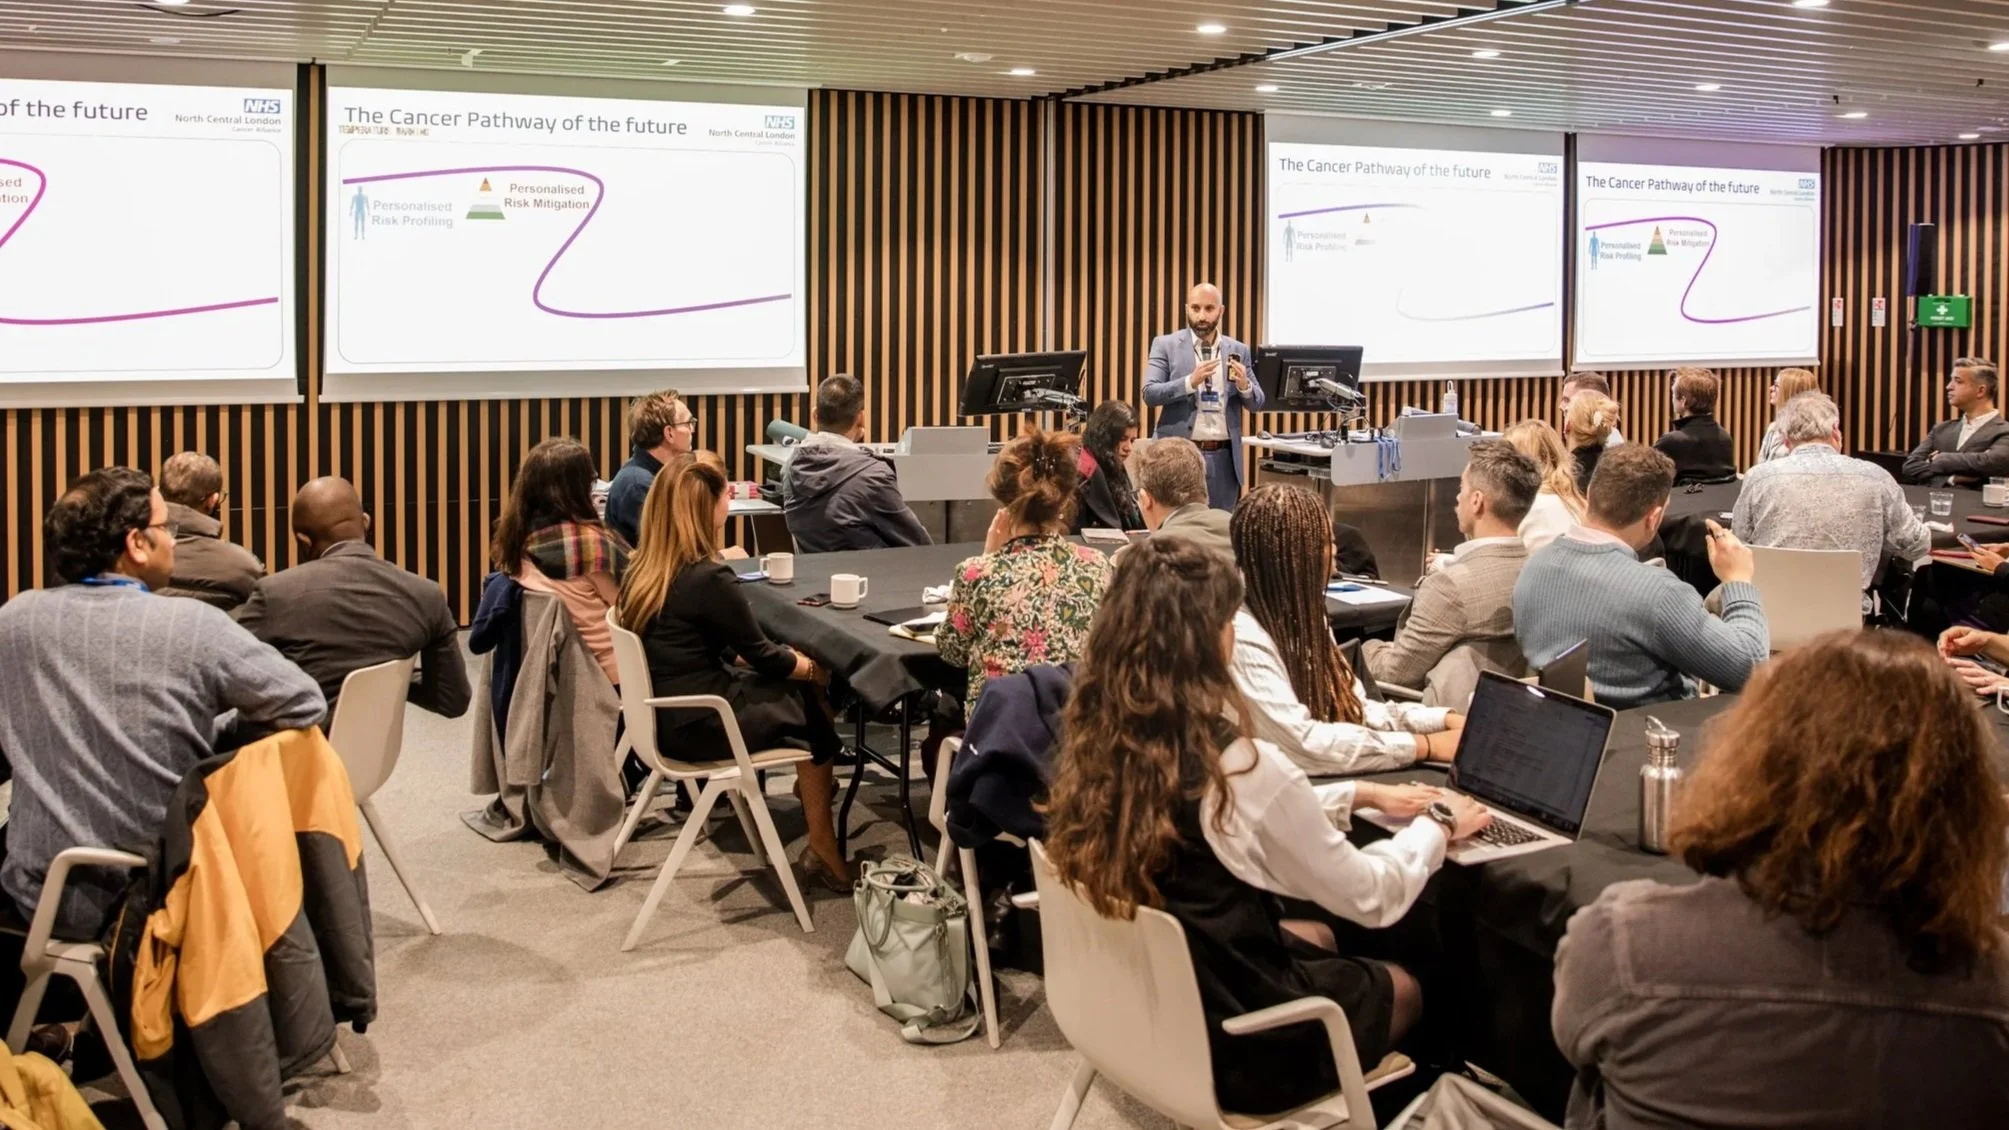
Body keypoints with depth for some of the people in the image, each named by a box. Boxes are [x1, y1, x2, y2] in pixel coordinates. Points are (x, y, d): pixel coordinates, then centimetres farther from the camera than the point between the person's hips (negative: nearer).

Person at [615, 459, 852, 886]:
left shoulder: (641, 571, 3)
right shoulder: (709, 578, -22)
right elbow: (760, 653, -10)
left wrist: (788, 658, 12)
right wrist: (812, 668, 9)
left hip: (664, 713, 8)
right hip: (699, 725, -8)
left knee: (795, 689, 18)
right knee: (811, 707, 14)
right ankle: (823, 851, 22)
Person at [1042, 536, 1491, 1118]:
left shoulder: (1095, 741, -9)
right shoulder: (1243, 768, -30)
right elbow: (1371, 898, -15)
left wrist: (1359, 795, 14)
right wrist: (1438, 825, 3)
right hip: (1228, 1042, -6)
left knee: (1317, 935, 32)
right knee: (1402, 987, 23)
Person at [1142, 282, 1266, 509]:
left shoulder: (1238, 351, 10)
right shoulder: (1165, 345, 2)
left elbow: (1257, 404, 10)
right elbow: (1150, 393, -8)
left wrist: (1244, 385, -13)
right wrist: (1191, 382, -22)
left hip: (1223, 456, 3)